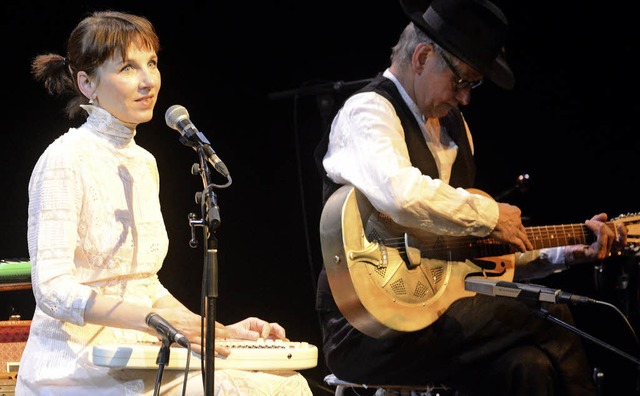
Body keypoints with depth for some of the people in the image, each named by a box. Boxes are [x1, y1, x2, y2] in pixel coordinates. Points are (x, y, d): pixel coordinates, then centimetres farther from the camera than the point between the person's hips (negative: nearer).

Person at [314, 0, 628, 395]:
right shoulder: (368, 110, -8)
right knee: (551, 316, -21)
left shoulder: (453, 125, 20)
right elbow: (402, 194, -31)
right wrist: (490, 215, -16)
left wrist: (565, 253, 16)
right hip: (366, 329, -8)